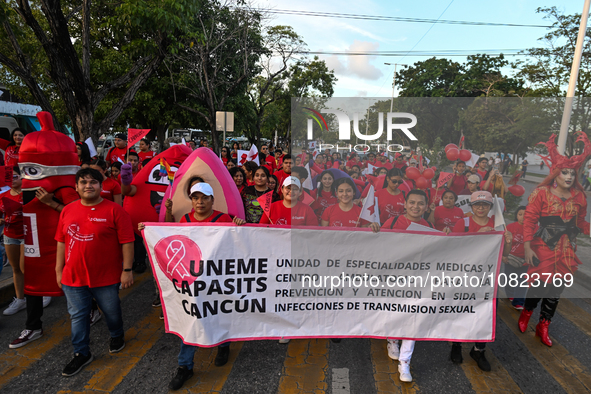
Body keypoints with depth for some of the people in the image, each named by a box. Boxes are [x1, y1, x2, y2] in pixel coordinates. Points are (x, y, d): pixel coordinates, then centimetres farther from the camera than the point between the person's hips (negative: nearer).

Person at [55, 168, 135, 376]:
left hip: (106, 277, -3)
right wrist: (59, 270, 11)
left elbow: (127, 242, -12)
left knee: (112, 312, 16)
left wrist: (127, 270, -13)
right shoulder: (67, 211, 3)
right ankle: (81, 353, 32)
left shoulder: (114, 210, -12)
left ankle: (117, 336, 44)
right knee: (78, 316, 13)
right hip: (73, 277, 4)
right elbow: (61, 242, 10)